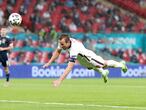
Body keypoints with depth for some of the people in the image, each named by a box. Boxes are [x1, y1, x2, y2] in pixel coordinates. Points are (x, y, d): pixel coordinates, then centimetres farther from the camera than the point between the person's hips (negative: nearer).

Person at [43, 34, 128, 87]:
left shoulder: (74, 49, -49)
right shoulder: (63, 42, -27)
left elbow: (70, 67, -54)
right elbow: (58, 51, -5)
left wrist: (60, 80, -60)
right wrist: (49, 63, -14)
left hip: (89, 57, -6)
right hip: (81, 60, 6)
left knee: (104, 64, 19)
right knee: (92, 67, 34)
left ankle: (121, 64, 45)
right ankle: (103, 72, 62)